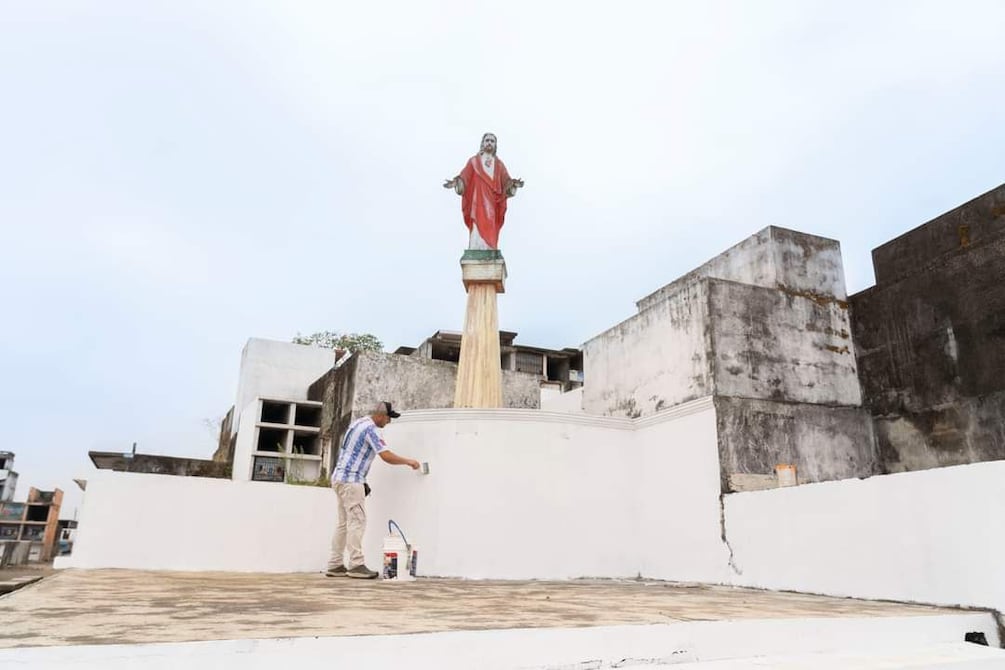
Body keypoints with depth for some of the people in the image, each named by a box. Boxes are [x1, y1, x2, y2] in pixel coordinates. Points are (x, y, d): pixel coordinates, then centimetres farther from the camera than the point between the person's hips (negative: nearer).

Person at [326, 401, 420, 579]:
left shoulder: (358, 422, 15)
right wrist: (408, 461, -6)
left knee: (344, 523, 10)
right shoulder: (370, 429, -14)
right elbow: (387, 457, -21)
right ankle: (356, 565, -9)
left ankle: (335, 565, 12)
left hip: (341, 478, 10)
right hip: (351, 480, -10)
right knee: (357, 521, -9)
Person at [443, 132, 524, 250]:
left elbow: (506, 181, 4)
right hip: (478, 201, -3)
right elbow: (464, 177, -3)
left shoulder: (499, 164, 16)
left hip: (492, 203, 3)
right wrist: (455, 182, -24)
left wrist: (514, 183, -19)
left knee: (491, 231, -1)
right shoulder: (473, 161, 9)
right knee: (478, 230, -12)